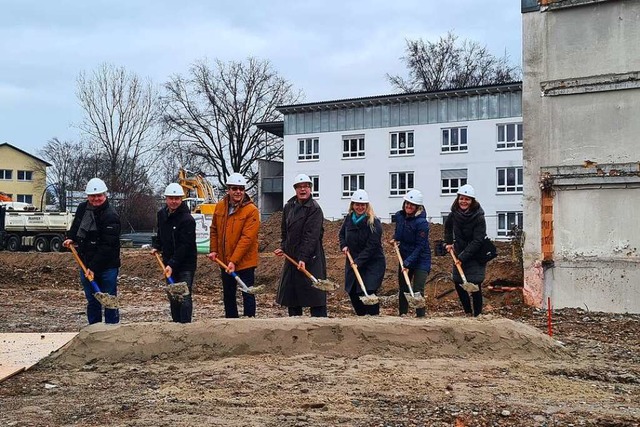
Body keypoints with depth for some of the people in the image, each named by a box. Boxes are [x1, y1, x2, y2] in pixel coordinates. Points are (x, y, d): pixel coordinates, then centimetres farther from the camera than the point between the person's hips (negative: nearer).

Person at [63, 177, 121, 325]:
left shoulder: (111, 216, -16)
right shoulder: (82, 208, 6)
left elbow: (107, 246, -20)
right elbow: (75, 226, 27)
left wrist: (94, 267, -23)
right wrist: (70, 238, 7)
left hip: (107, 266, -7)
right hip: (86, 264, 7)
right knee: (92, 302, 14)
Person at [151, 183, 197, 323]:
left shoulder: (187, 219, -18)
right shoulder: (162, 214, 6)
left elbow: (185, 246, -21)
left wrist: (172, 264, -26)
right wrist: (157, 246, 9)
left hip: (185, 264, -7)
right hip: (169, 262, 7)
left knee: (184, 297, -11)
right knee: (172, 298, 13)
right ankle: (176, 324, 22)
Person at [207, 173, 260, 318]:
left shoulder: (251, 210, -16)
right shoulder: (220, 206, 3)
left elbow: (247, 238, -21)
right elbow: (214, 230, 13)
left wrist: (234, 260, -24)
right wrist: (214, 250, 2)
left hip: (244, 261, -6)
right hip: (224, 261, 6)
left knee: (247, 294, 1)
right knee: (228, 295, 17)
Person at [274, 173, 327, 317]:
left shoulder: (315, 208, -11)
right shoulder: (289, 207, 11)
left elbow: (311, 236, -19)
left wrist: (303, 258, -25)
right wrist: (283, 247, 7)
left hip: (311, 258, -8)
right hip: (292, 257, 8)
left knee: (315, 294, -8)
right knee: (290, 293, 13)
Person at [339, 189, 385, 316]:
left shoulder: (374, 223, -16)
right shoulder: (349, 218, 3)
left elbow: (371, 247, -20)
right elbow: (342, 233, 21)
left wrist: (358, 262, -25)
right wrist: (343, 246, 2)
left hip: (373, 264, -6)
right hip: (352, 262, 6)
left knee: (368, 292, -15)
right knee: (352, 292, 7)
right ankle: (361, 317, 22)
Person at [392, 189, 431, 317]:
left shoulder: (421, 222, -22)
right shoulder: (399, 216, -1)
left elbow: (420, 247, -20)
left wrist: (407, 263, -23)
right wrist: (395, 238, 4)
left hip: (420, 260, -7)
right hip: (404, 258, 7)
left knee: (417, 291, -12)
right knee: (402, 289, 13)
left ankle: (421, 316, -6)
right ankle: (402, 315, 25)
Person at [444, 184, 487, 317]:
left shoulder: (478, 217, -19)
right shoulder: (454, 214, -3)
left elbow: (477, 241, -21)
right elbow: (448, 226, 22)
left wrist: (463, 257, -24)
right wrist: (448, 242, 15)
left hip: (475, 257, -6)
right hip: (460, 255, 6)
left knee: (475, 286, -7)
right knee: (458, 284, 7)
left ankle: (477, 315, 3)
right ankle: (468, 312, 23)